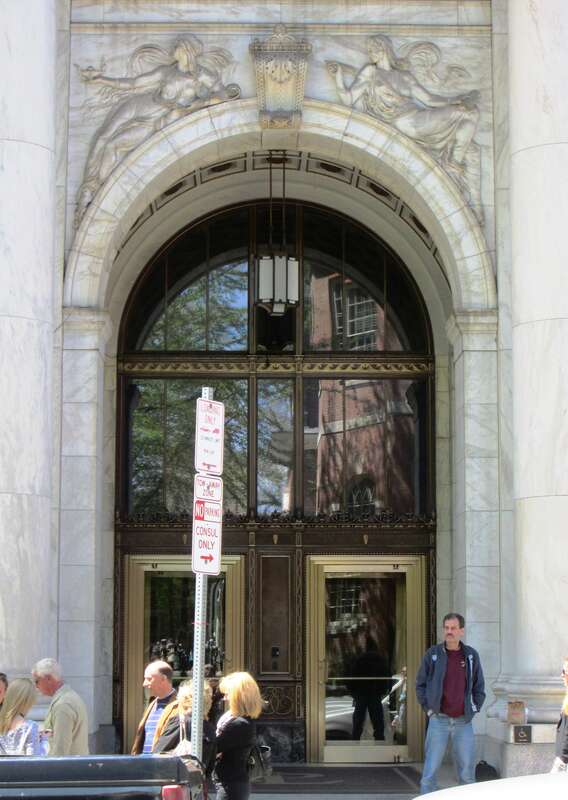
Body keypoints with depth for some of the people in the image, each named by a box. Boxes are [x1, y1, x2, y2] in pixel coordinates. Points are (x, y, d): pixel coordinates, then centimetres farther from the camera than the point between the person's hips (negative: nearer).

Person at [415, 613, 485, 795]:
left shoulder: (471, 655, 4)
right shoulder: (432, 654, -1)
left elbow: (479, 687, 13)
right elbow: (420, 684, 6)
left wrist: (474, 709, 4)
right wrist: (428, 708, -1)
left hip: (463, 722, 2)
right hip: (439, 720, -2)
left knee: (467, 769, 5)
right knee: (431, 769, -1)